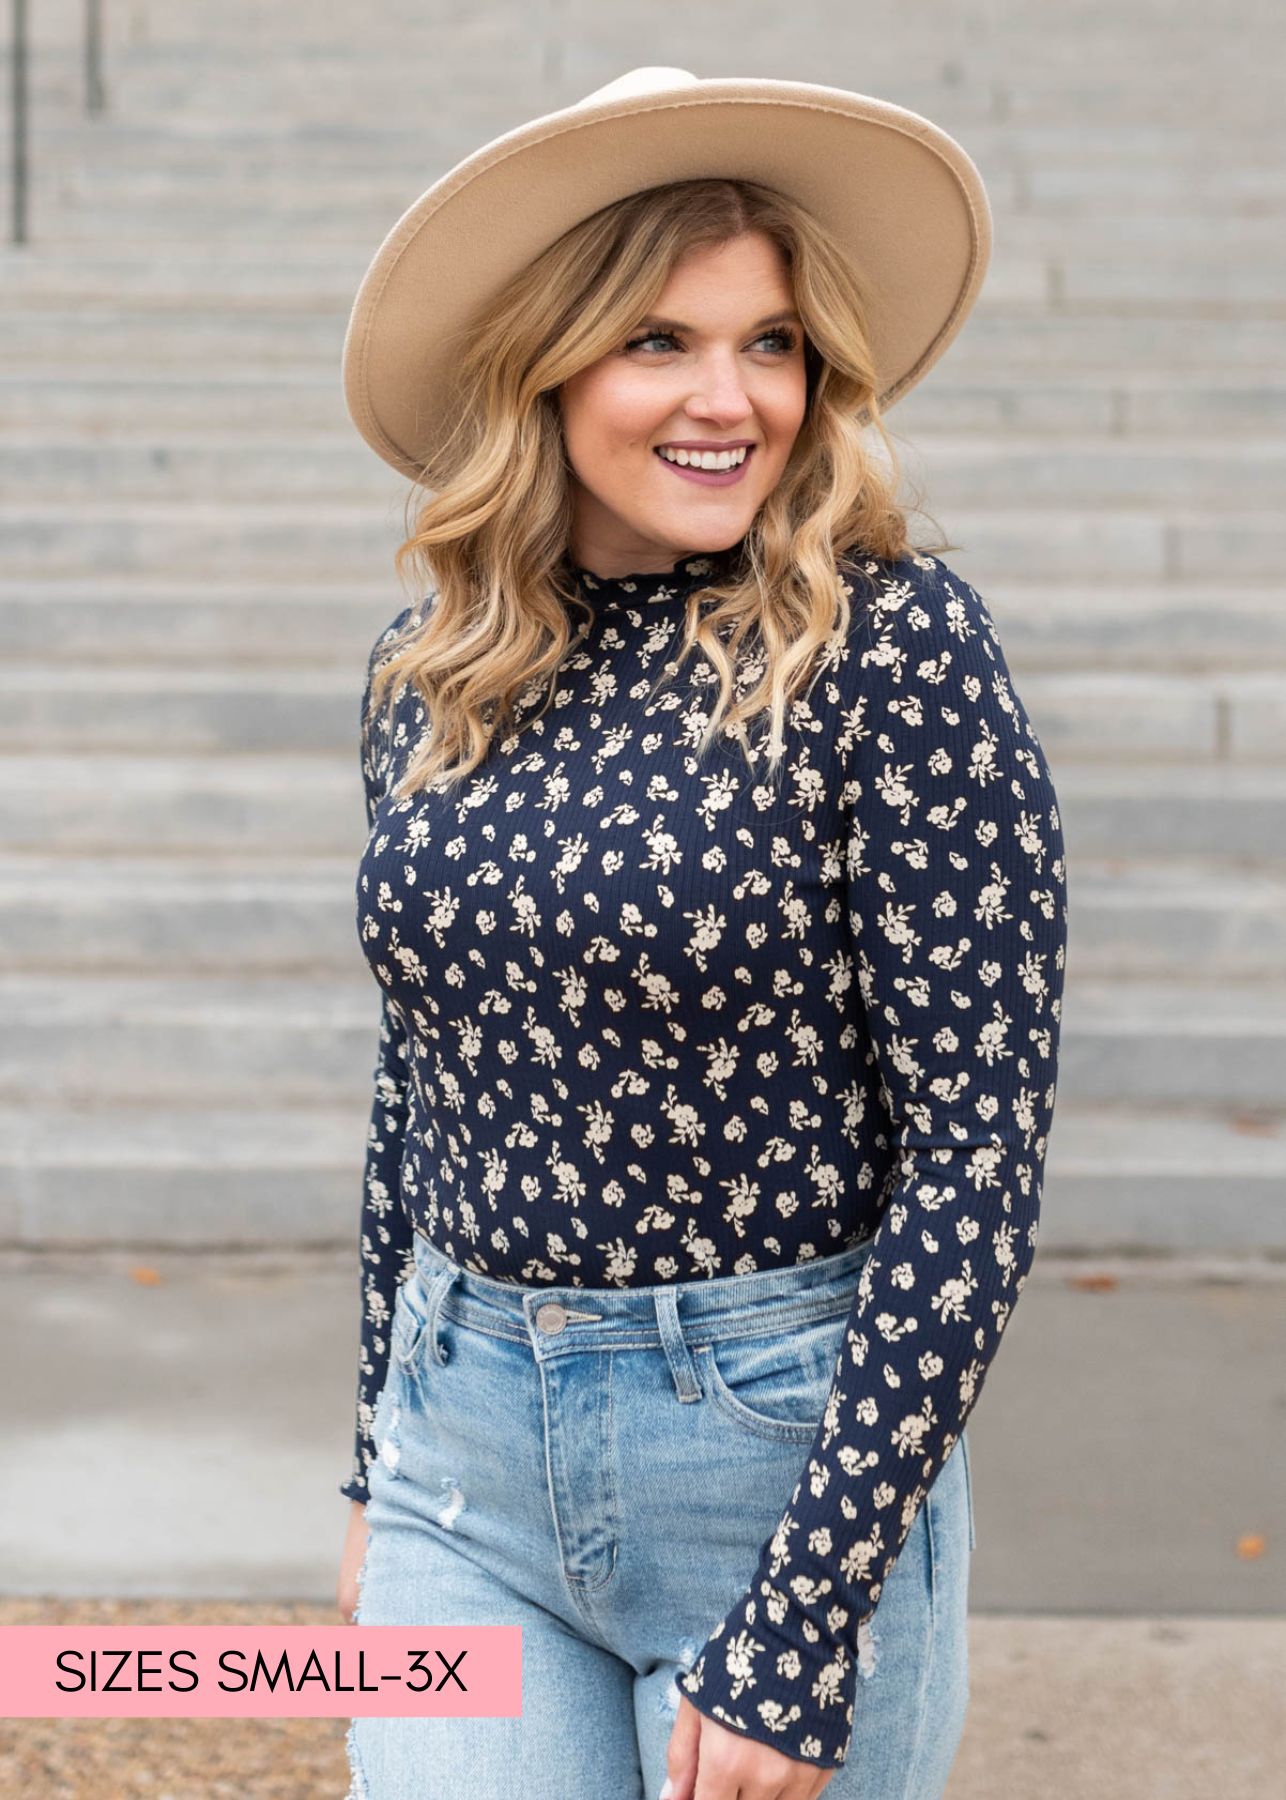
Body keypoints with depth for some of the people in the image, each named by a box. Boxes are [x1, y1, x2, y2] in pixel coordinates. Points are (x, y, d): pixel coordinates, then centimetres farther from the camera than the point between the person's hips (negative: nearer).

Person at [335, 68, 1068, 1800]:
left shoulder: (889, 645, -13)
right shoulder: (430, 674, 3)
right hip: (467, 1459, 4)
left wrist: (799, 1630, -17)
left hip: (780, 1452, -4)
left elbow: (978, 1157, -15)